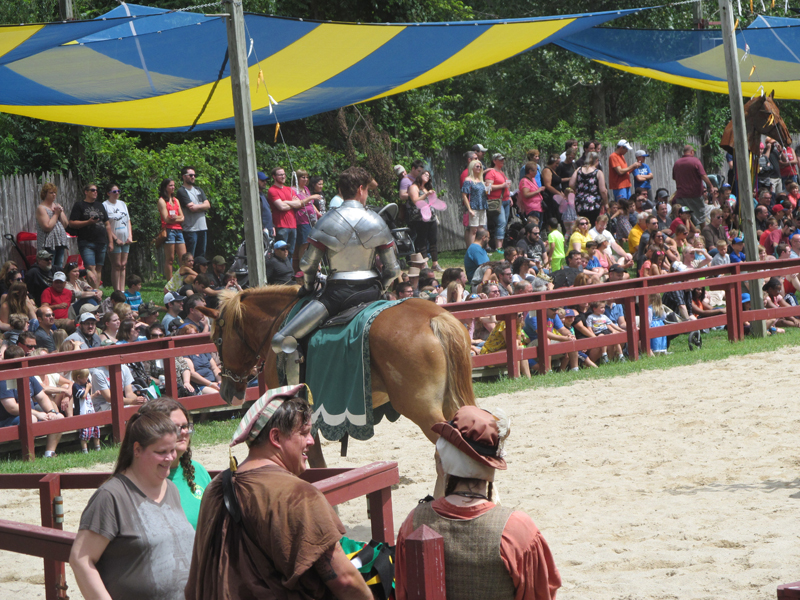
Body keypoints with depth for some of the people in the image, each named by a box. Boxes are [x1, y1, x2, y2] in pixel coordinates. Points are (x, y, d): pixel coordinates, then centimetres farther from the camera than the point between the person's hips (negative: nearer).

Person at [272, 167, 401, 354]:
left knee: (280, 341, -4)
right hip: (371, 290, 3)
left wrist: (309, 287, 17)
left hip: (337, 292, -3)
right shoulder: (377, 222, 2)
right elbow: (393, 269, 2)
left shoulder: (327, 222, -4)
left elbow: (307, 264, -4)